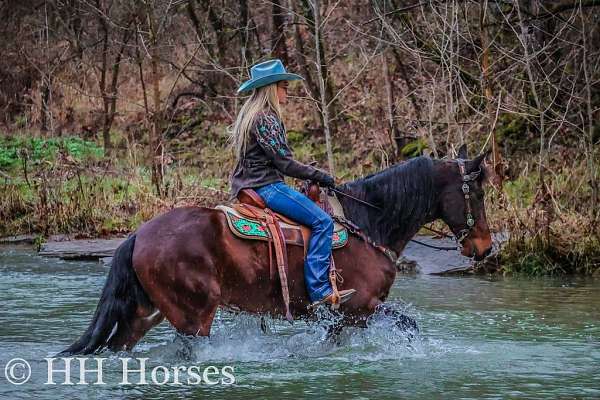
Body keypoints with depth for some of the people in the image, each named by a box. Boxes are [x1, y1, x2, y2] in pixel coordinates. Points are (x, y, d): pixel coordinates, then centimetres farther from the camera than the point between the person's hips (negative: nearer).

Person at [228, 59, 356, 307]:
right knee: (322, 221, -17)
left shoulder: (249, 115, 17)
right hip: (266, 186, -11)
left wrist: (311, 174, 20)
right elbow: (284, 163, -18)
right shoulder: (265, 119, -15)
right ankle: (319, 291, -22)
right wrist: (319, 176, -10)